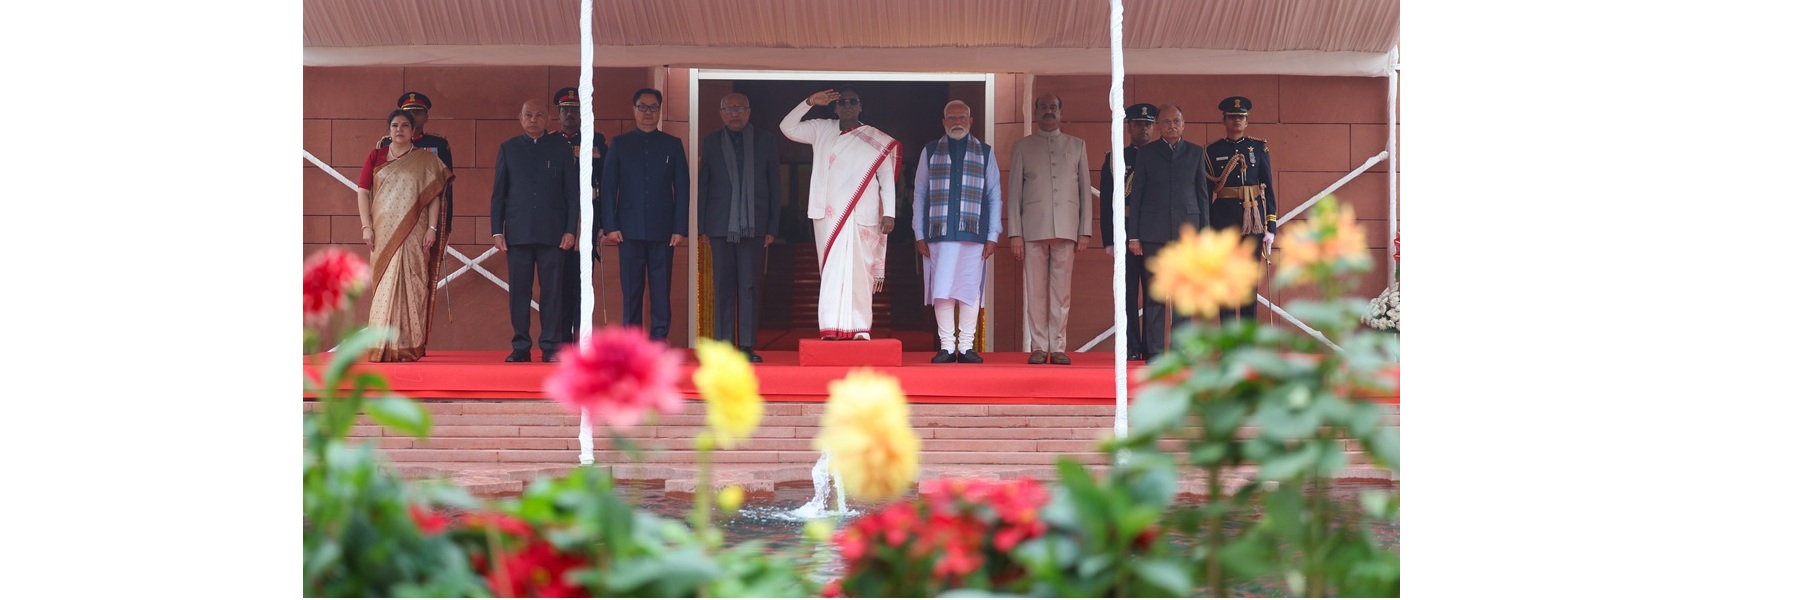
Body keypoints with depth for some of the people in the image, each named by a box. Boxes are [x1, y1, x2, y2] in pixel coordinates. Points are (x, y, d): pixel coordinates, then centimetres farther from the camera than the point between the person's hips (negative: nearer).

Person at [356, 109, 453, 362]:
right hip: (383, 232, 1)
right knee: (385, 283, -1)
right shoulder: (376, 156, 9)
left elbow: (434, 196, 3)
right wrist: (366, 226, -3)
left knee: (410, 285, -4)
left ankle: (408, 346, 0)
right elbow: (363, 192, 6)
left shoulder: (425, 160, 6)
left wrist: (432, 228, -6)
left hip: (413, 234, -1)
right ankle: (383, 346, 1)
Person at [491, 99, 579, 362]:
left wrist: (571, 230, -2)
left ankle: (551, 345, 2)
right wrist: (497, 231, 2)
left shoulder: (560, 148, 8)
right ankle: (521, 347, 5)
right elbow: (498, 194, 10)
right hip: (518, 232, 1)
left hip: (552, 232, -1)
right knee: (518, 291, 0)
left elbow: (572, 193, 7)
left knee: (551, 291, -2)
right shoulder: (508, 149, 11)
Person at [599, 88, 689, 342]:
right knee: (631, 289, 0)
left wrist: (680, 228, -2)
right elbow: (608, 187, 6)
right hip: (630, 228, 0)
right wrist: (610, 225, -4)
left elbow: (682, 189, 7)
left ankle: (659, 338, 1)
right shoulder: (620, 144, 9)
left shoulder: (672, 145, 10)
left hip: (662, 229, 0)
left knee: (661, 288, -2)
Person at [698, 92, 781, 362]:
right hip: (721, 226, 0)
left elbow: (775, 185, 7)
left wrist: (773, 226, 1)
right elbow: (702, 186, 8)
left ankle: (747, 345, 1)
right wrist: (702, 227, 2)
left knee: (750, 286, -1)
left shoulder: (765, 140, 8)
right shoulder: (711, 142, 9)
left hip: (753, 225, 0)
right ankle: (723, 345, 4)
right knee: (723, 286, 1)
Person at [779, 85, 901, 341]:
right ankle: (832, 329, -9)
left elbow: (887, 180, 2)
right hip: (829, 215, 2)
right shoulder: (822, 130, 12)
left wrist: (889, 213, -7)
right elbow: (787, 128, 9)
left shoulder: (877, 140, 6)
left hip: (862, 217, -2)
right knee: (833, 271, -5)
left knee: (859, 271, -5)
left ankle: (859, 329, 1)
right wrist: (810, 102, -2)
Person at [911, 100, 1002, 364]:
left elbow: (994, 197, 9)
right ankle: (946, 346, 1)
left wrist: (993, 236, 1)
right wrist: (919, 234, 2)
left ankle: (966, 346, 5)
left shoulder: (985, 153, 12)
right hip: (939, 234, 0)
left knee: (970, 291, -1)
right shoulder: (930, 152, 12)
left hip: (973, 234, 0)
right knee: (942, 291, -4)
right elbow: (919, 195, 10)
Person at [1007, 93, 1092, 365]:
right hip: (1033, 228, 0)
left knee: (1061, 291, -2)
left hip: (1066, 228, 0)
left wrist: (1085, 230, 4)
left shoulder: (1077, 146, 14)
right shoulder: (1022, 146, 11)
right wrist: (1015, 233, 0)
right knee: (1036, 290, -2)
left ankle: (1058, 347, 0)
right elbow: (1014, 192, 8)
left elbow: (1085, 190, 12)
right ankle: (1039, 347, 2)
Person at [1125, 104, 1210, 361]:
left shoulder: (1195, 152, 10)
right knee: (1155, 292, -3)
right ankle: (1154, 350, -1)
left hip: (1186, 229, 1)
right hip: (1154, 231, -1)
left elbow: (1202, 195, 10)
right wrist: (1133, 236, 1)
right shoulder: (1146, 153, 7)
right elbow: (1135, 196, 7)